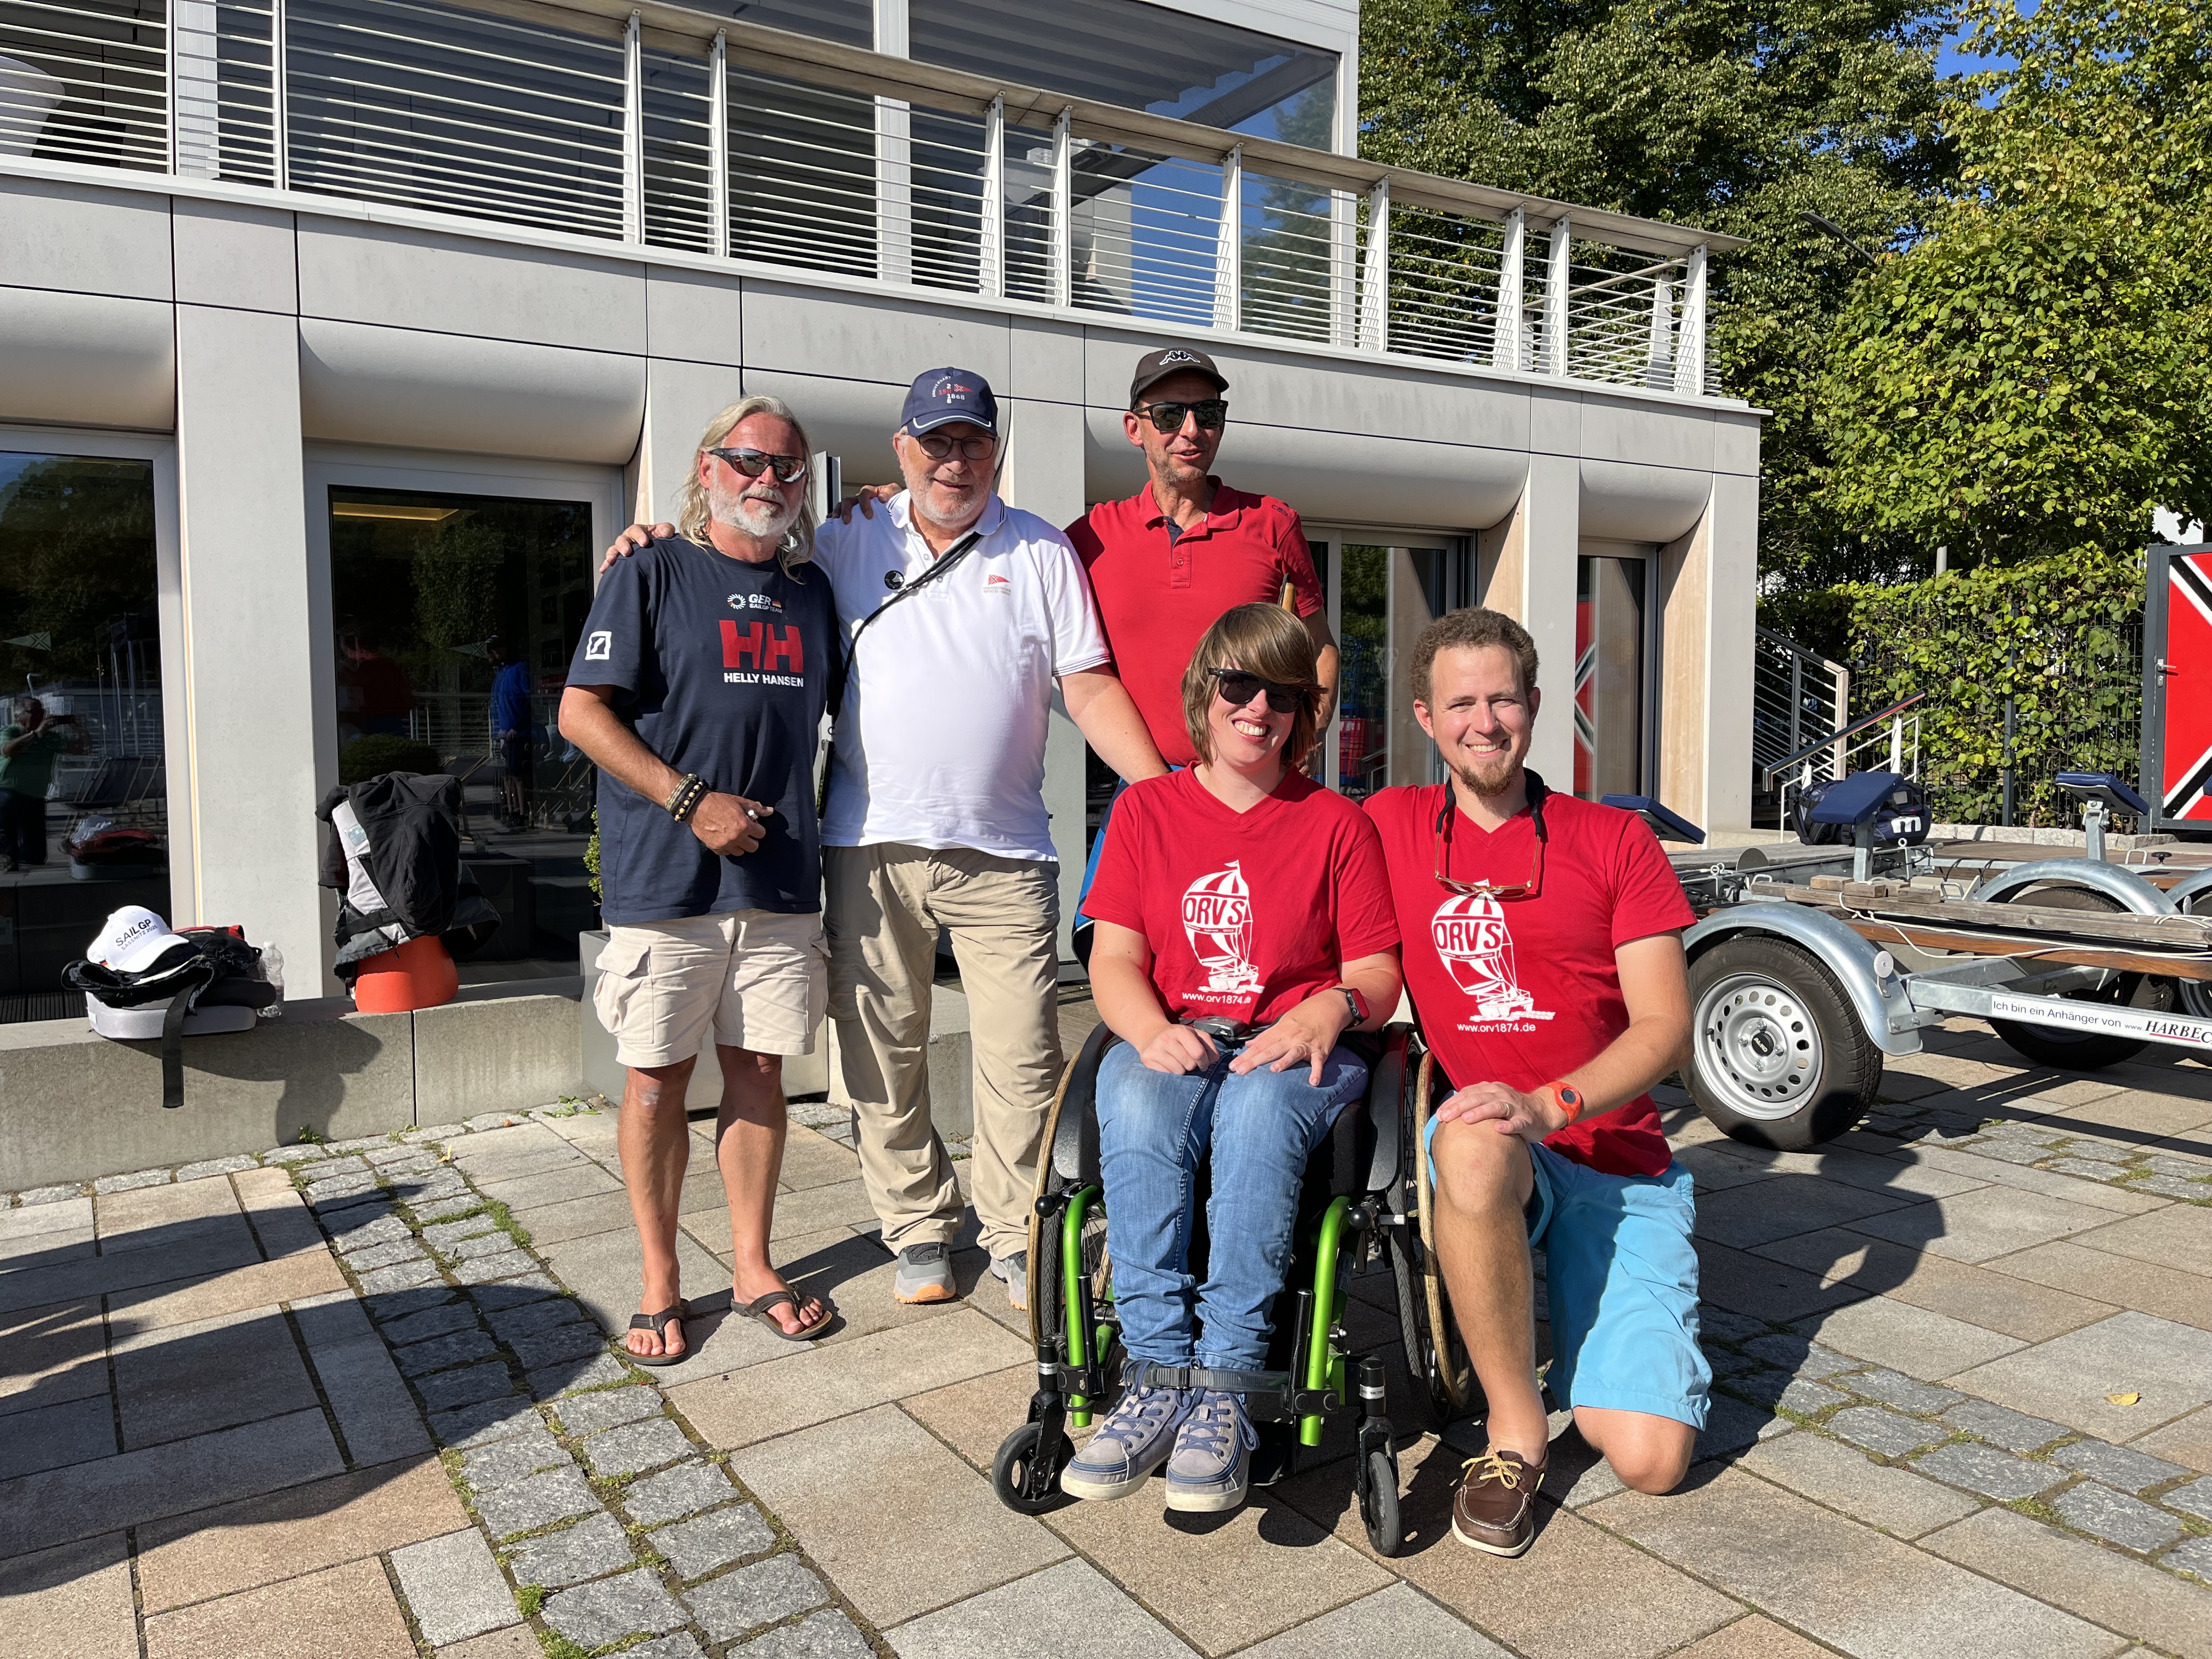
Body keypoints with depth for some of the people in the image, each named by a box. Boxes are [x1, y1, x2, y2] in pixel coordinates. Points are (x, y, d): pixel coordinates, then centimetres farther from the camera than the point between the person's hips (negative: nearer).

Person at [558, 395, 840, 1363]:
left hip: (781, 883, 4)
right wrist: (691, 801, -14)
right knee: (656, 1080, 3)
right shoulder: (653, 574, -1)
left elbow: (830, 708, 26)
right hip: (666, 879, -4)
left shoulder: (812, 589, 14)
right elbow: (582, 712, -7)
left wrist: (798, 818, 10)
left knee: (758, 1072, 10)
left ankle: (752, 1268, 23)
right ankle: (660, 1285, 19)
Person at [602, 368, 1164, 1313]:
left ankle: (1016, 1236, 16)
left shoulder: (1041, 552, 8)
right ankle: (918, 1231, 23)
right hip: (873, 845, 2)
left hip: (1003, 852, -1)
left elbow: (1089, 685, 3)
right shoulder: (845, 549, 12)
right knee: (884, 1056, 7)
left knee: (1021, 1057, -1)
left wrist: (1170, 794, -7)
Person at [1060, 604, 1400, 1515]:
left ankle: (1221, 1388, -34)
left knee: (1259, 1105, -37)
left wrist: (1328, 1011, -18)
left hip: (1294, 1050, -1)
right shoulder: (1147, 809, 13)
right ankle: (1157, 1377, -32)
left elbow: (1378, 973, 6)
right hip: (1174, 1041, 1)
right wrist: (1154, 1030, -17)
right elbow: (1114, 960, 5)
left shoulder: (1337, 823, 10)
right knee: (1136, 1102, -35)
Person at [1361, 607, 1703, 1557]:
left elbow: (1666, 1029, -4)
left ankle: (1566, 1305, 19)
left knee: (1651, 1460, -13)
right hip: (1485, 1159, 0)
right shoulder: (1390, 827, 7)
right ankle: (1514, 1432, -18)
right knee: (1473, 1145, -40)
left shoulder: (1616, 841, 3)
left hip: (1617, 1160, 1)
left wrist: (1550, 1105, -20)